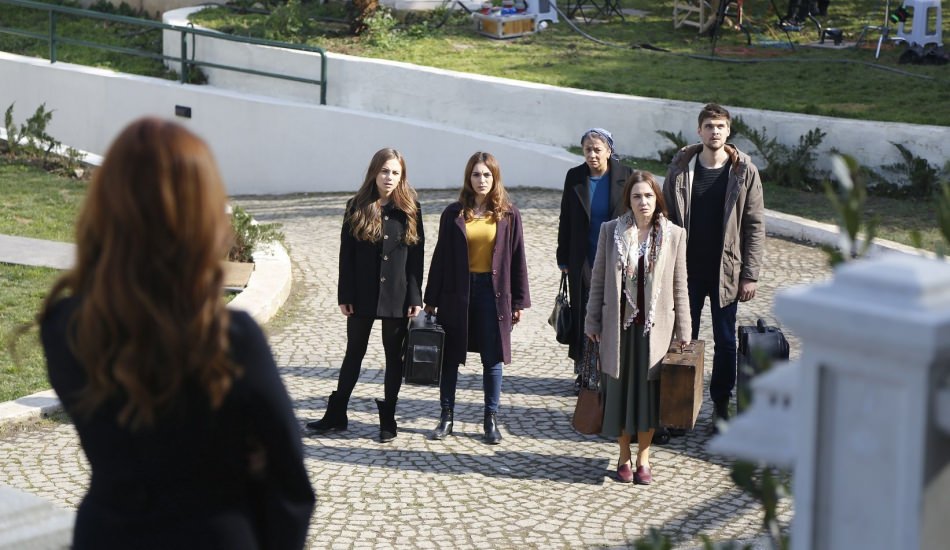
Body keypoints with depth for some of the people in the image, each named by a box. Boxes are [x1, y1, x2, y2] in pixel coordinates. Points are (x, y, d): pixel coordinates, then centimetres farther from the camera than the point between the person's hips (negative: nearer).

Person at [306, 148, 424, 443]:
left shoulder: (410, 210, -1)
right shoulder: (357, 208, 0)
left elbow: (416, 256, -1)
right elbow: (346, 255, 0)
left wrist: (415, 297, -6)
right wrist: (345, 295, -4)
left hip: (397, 297, -1)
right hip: (362, 296, 1)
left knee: (394, 356, 7)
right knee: (354, 353, 11)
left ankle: (388, 419, 15)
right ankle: (336, 415, 19)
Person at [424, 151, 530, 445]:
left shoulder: (508, 214, 1)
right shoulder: (454, 214, 2)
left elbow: (517, 259, 3)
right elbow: (440, 257, 4)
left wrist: (519, 301, 0)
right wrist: (431, 300, 3)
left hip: (493, 292, -1)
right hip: (457, 292, 1)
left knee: (492, 359, 5)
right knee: (450, 357, 6)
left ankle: (491, 419, 14)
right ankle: (447, 416, 17)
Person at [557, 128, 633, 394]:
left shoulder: (624, 176, -3)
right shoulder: (574, 177, 2)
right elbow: (566, 221, 6)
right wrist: (563, 258, 5)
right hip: (582, 260, 1)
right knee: (583, 314, 4)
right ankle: (584, 371, 13)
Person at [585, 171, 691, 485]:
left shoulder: (674, 235, -2)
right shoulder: (611, 231, 0)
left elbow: (679, 286, 2)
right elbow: (598, 279, 5)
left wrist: (682, 330, 1)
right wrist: (592, 321, 4)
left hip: (655, 326, -1)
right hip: (619, 325, 1)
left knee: (649, 390, 5)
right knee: (620, 389, 7)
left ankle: (643, 457, 18)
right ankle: (624, 457, 20)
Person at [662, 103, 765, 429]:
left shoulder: (744, 172, -4)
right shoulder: (680, 168, -1)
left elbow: (755, 226, -2)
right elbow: (667, 219, 4)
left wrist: (750, 276, -6)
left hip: (726, 272, -1)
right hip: (687, 270, 1)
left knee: (725, 341, 7)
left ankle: (721, 404, 20)